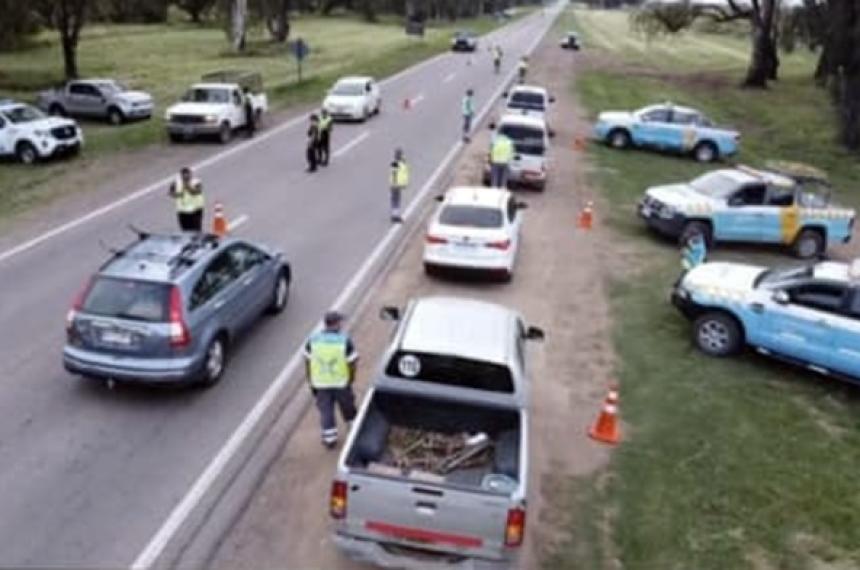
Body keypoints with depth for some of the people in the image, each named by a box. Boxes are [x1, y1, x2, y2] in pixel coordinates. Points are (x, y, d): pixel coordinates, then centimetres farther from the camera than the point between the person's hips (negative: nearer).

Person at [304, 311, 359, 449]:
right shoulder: (345, 340, -15)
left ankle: (329, 438, 18)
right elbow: (352, 363, -11)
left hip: (320, 383, 1)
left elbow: (308, 363, 0)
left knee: (325, 411, 13)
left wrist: (311, 382, 11)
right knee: (347, 407, 20)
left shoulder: (313, 340, -7)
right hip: (341, 382, -1)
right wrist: (351, 380, 5)